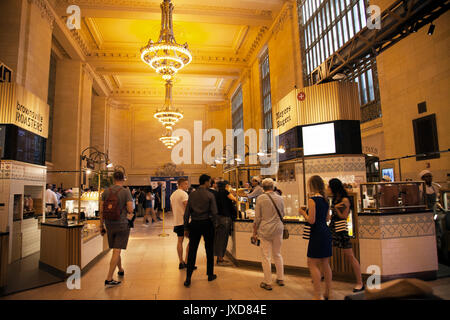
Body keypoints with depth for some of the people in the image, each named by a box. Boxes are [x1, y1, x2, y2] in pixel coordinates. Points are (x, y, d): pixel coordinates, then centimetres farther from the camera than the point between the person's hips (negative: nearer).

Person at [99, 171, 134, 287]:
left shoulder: (106, 191, 3)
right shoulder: (126, 191, -10)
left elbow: (101, 211, 4)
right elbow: (130, 210, -13)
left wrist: (102, 226, 12)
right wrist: (130, 215, 11)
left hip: (109, 225, 5)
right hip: (122, 224, -5)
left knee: (115, 250, 20)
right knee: (117, 251, -1)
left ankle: (121, 270, 39)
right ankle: (109, 279, -1)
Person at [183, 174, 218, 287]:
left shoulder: (192, 195, 2)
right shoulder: (210, 195, -8)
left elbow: (187, 212, 2)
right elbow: (214, 213, -10)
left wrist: (186, 228, 7)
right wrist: (213, 225, 4)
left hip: (194, 224, 3)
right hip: (207, 224, -2)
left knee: (192, 251, 7)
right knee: (209, 250, 13)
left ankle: (188, 278, 9)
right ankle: (210, 275, 25)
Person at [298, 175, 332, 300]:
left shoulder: (312, 200, -16)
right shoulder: (325, 200, 9)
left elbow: (311, 220, -19)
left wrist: (303, 213, -2)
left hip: (317, 234, -8)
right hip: (326, 233, 9)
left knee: (312, 264, 1)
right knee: (325, 264, 16)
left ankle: (317, 296, 3)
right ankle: (327, 294, 26)